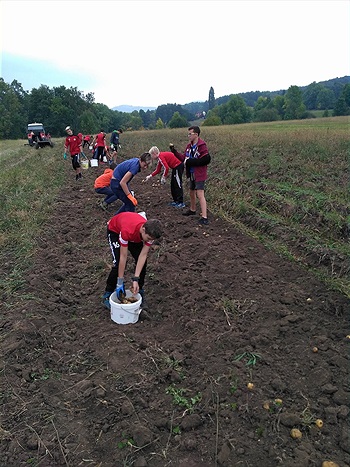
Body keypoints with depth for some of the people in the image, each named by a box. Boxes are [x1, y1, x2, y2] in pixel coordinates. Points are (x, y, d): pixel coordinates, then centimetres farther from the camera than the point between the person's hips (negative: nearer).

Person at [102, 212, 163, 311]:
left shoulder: (150, 232, -32)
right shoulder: (127, 231, -46)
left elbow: (143, 255, -27)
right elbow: (123, 257, -37)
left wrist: (135, 280, -31)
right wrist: (120, 283, -30)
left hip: (135, 234, 4)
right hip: (114, 230, -4)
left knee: (142, 262, -9)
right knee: (118, 263, -19)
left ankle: (139, 292, 10)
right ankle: (107, 295, 0)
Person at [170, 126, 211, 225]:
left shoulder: (201, 145, -18)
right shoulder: (189, 146, 7)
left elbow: (206, 160, -24)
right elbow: (184, 158, 9)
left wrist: (190, 161, -22)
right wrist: (174, 151, 1)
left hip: (199, 175, -9)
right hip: (191, 174, 9)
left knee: (200, 194, -13)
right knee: (191, 193, 23)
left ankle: (204, 217, -11)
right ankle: (192, 210, 44)